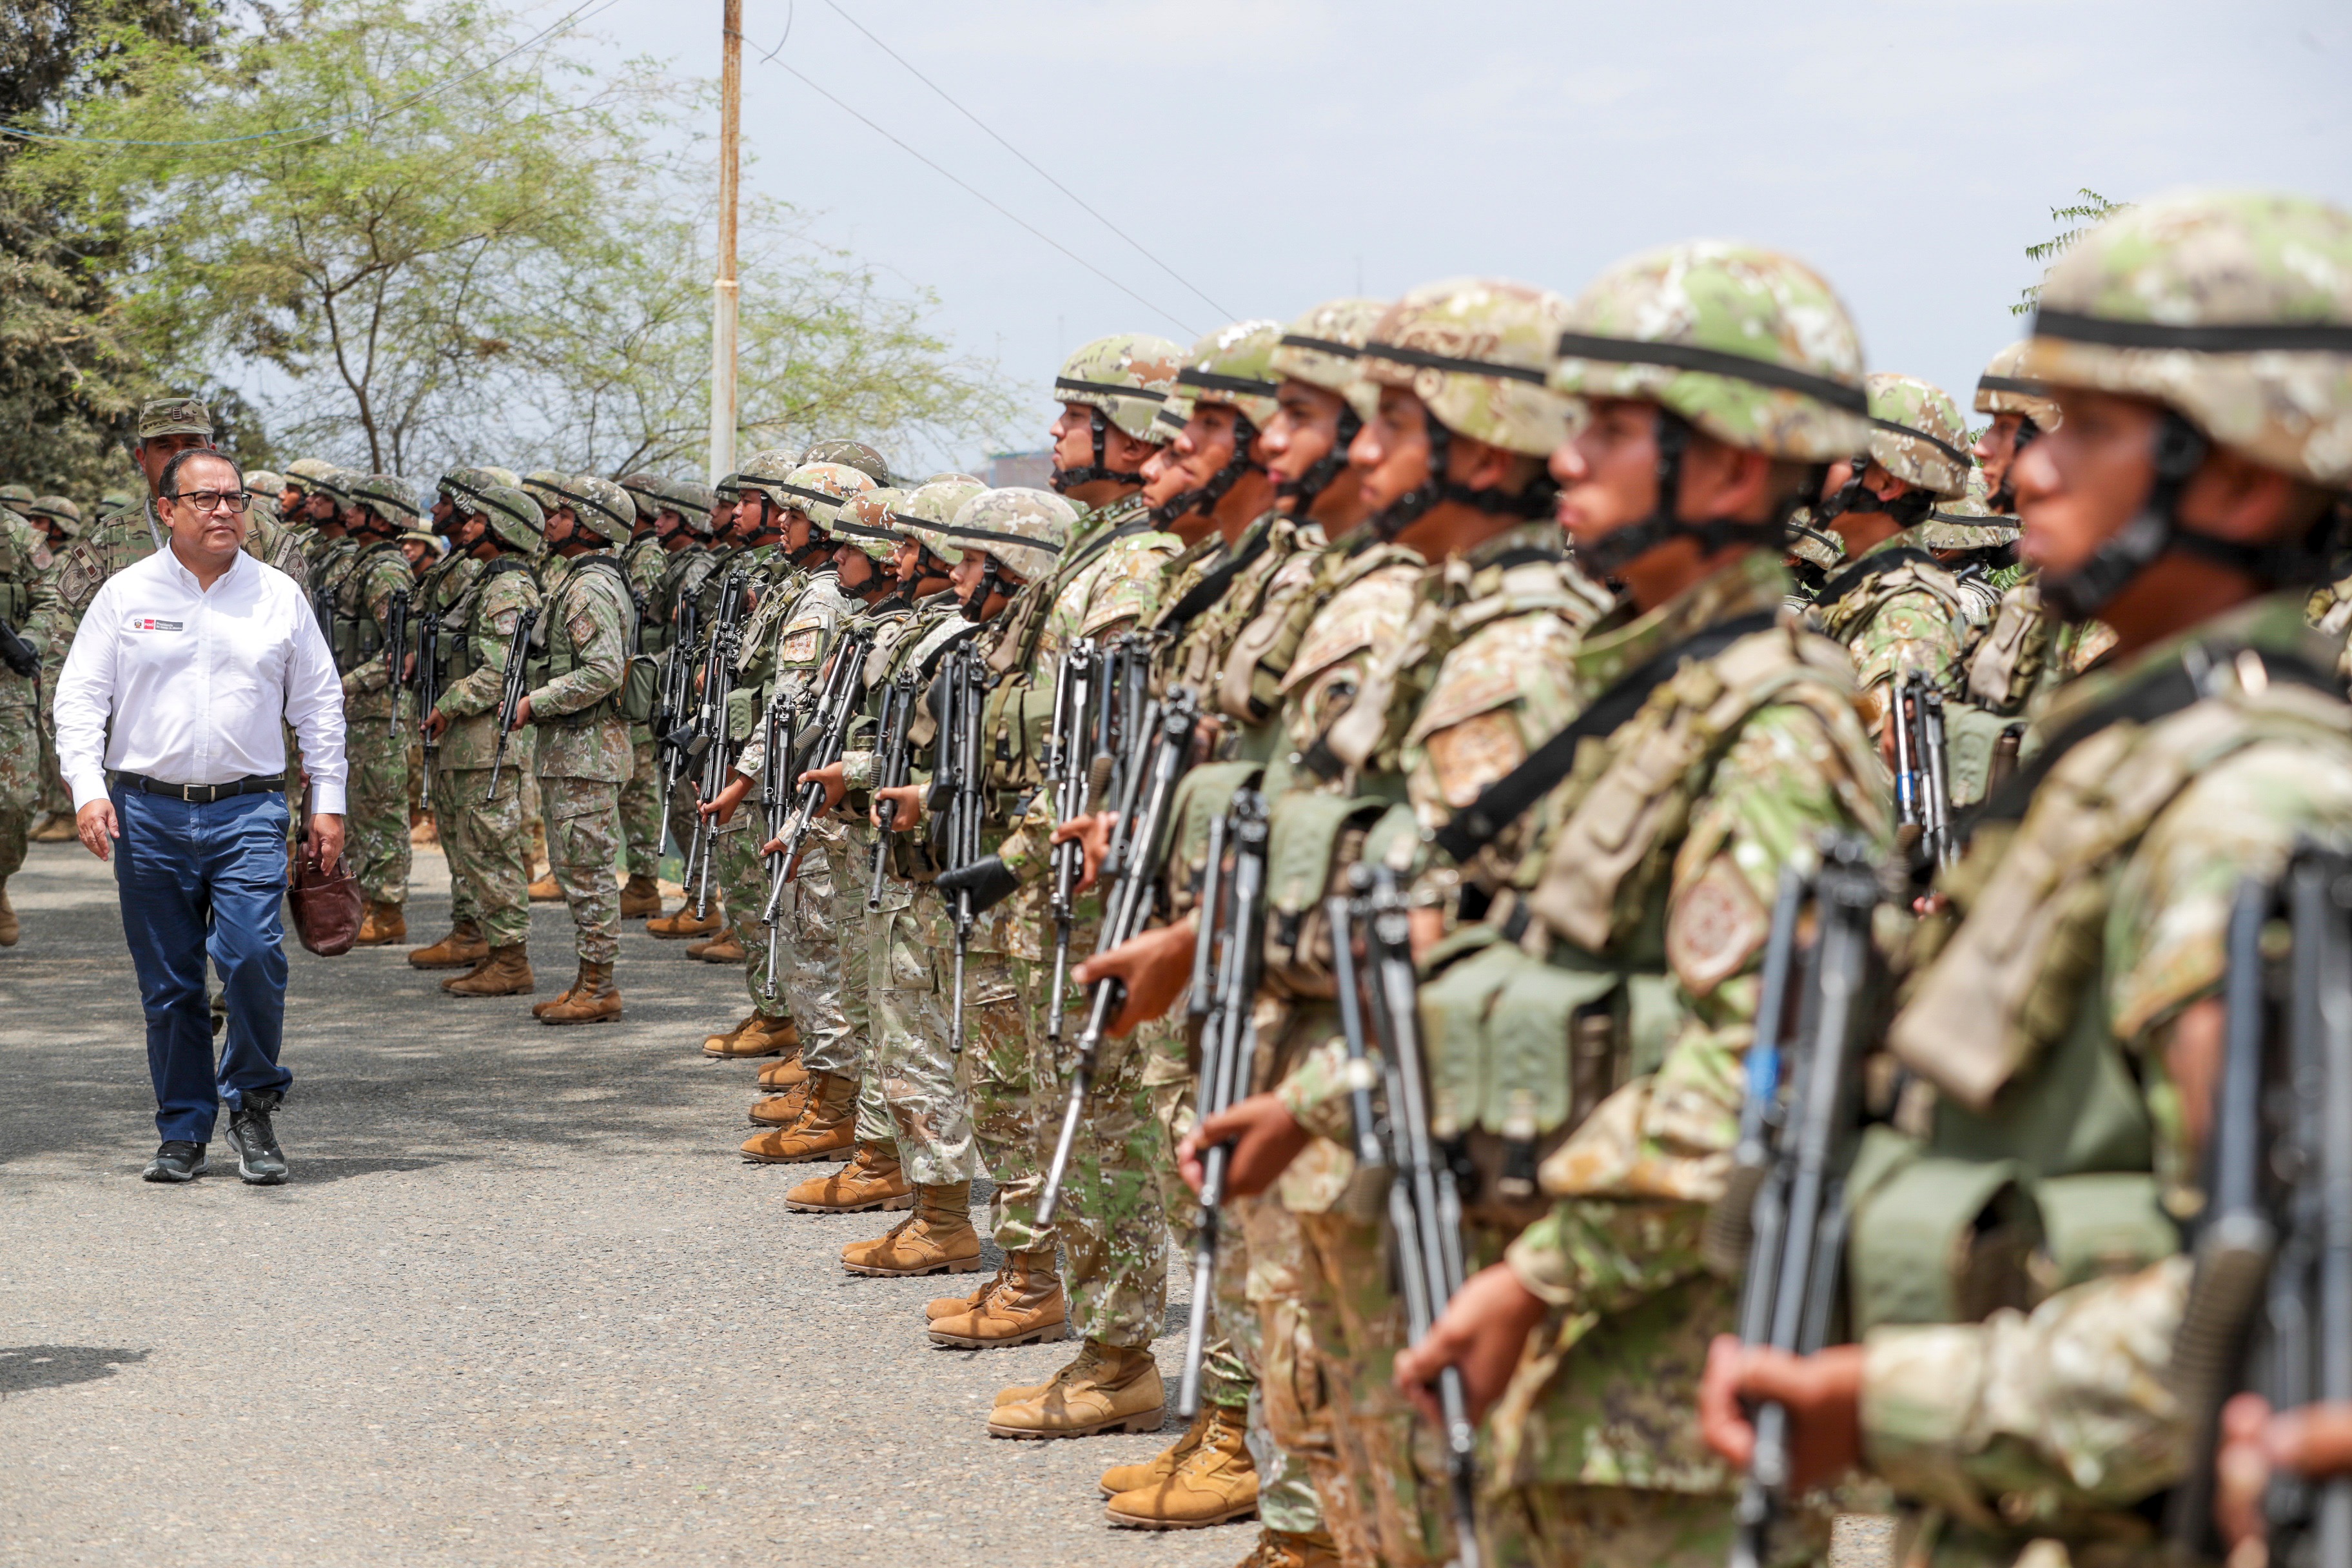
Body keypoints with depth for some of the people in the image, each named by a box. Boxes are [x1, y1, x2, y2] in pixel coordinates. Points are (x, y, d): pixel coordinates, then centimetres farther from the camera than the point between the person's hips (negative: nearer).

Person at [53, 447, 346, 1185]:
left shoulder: (279, 596, 9)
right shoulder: (126, 594, 6)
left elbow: (319, 703, 13)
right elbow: (80, 698, 5)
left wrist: (328, 802, 7)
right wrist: (88, 787, -8)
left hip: (248, 811, 0)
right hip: (148, 812, 0)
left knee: (253, 956, -17)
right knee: (168, 983, 4)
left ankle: (253, 1104, 5)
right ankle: (183, 1134, 15)